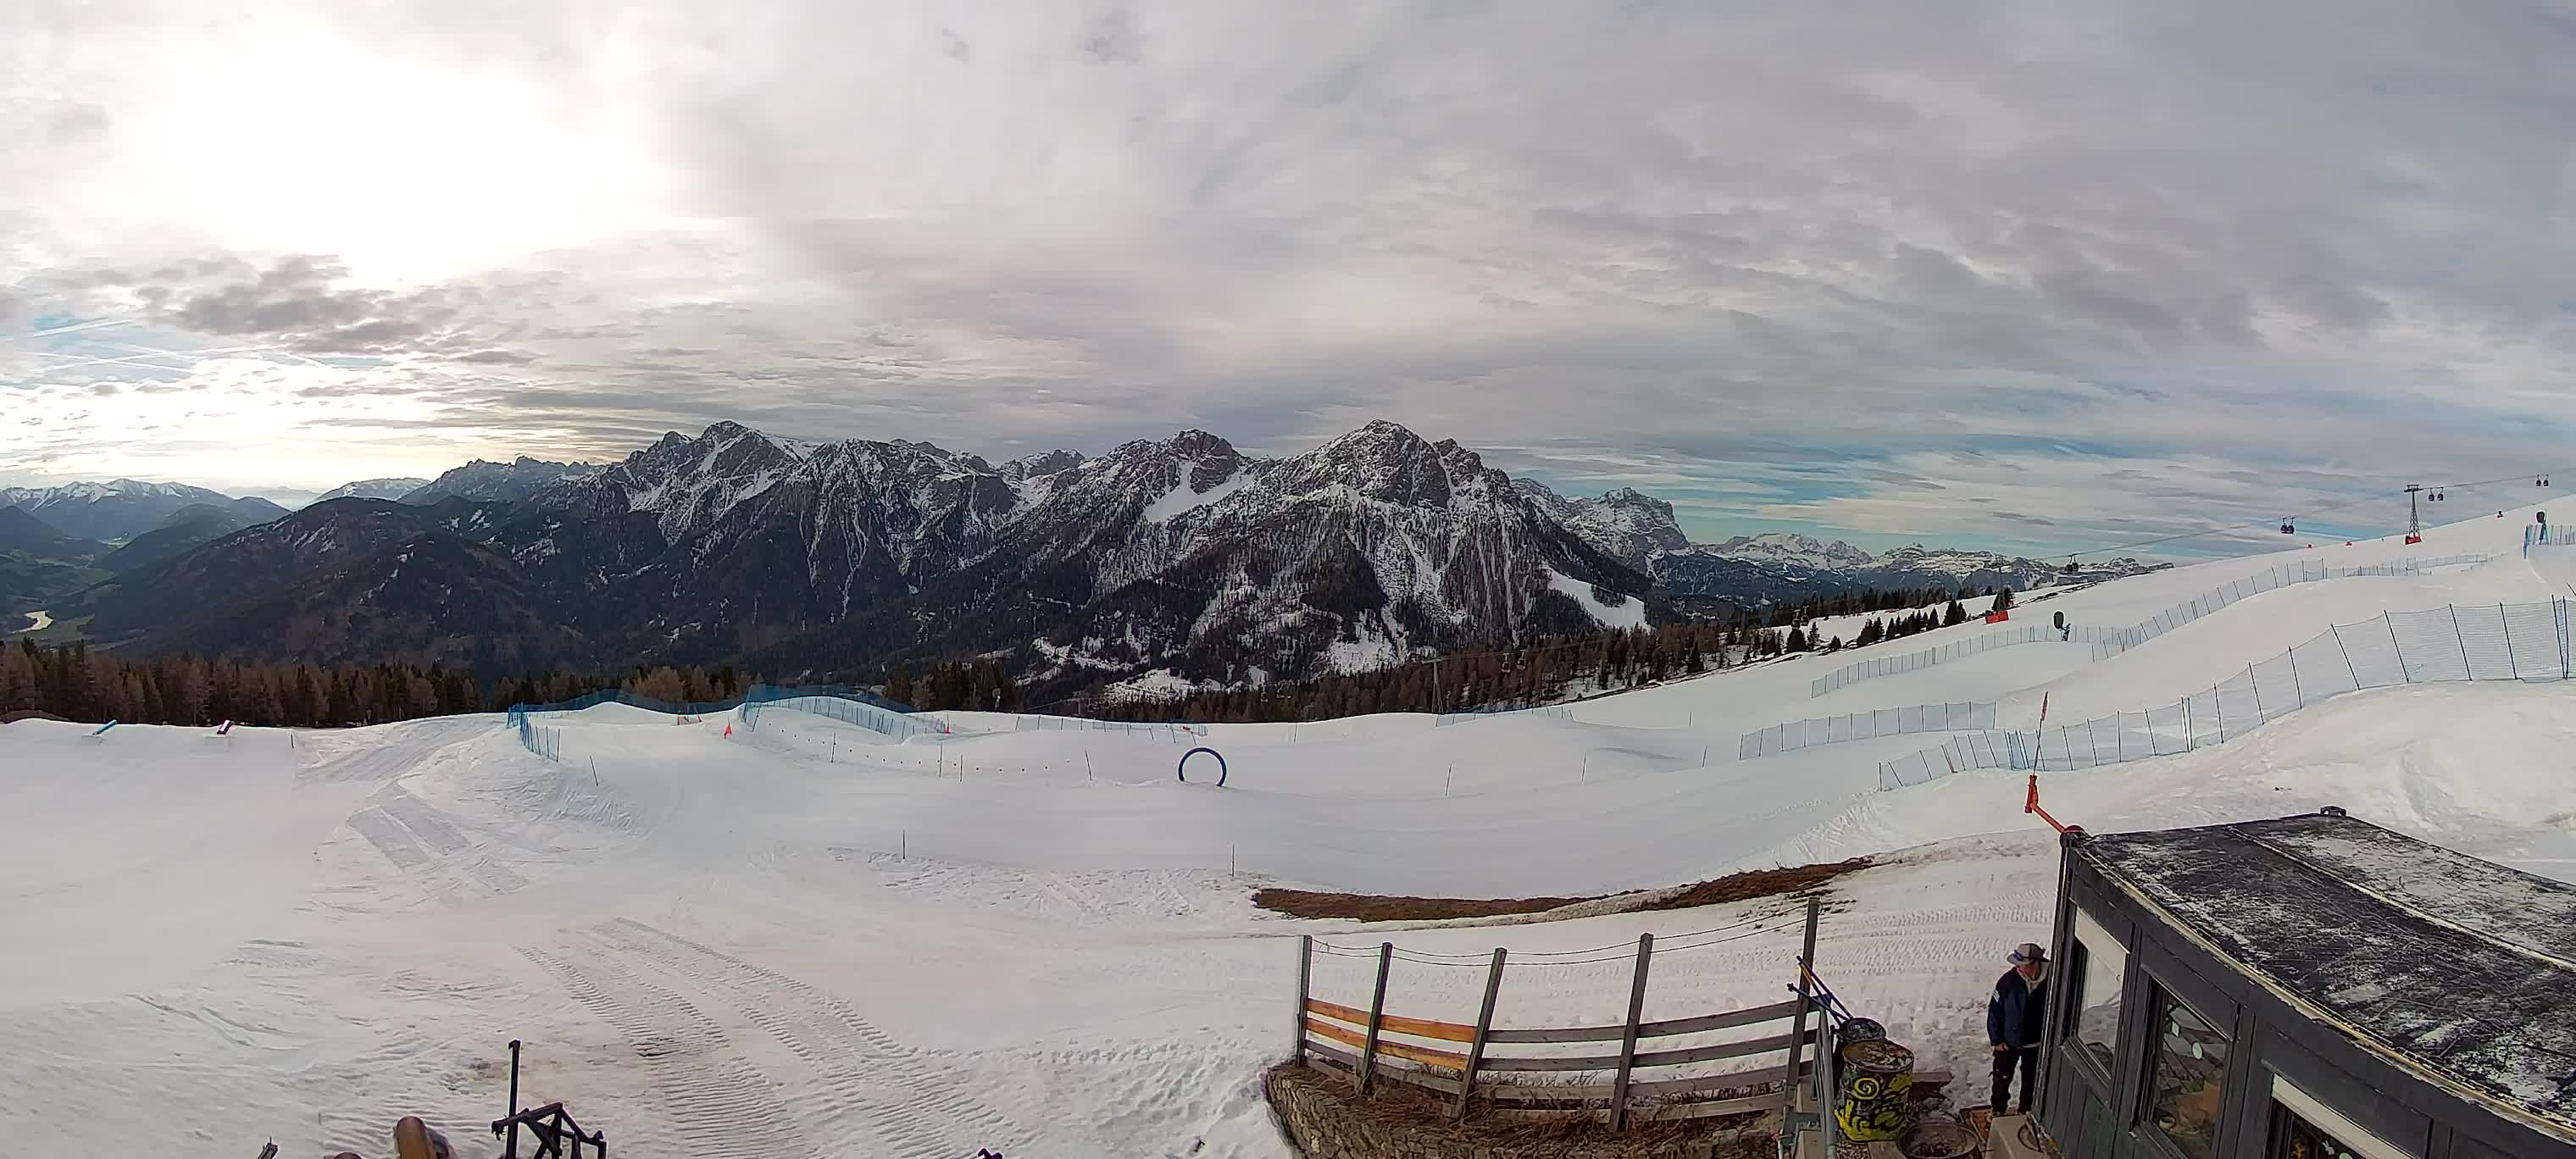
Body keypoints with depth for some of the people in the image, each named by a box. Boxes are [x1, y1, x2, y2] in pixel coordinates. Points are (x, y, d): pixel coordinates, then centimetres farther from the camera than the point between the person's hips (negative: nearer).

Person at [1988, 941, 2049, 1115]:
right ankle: (1998, 1110, 38)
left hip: (2035, 1044, 1)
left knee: (2031, 1080, 20)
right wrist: (1996, 1039, -10)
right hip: (2008, 1042, -1)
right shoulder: (2008, 980, -23)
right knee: (2002, 1078, 16)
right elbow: (1994, 1011, -13)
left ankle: (2026, 1110, 43)